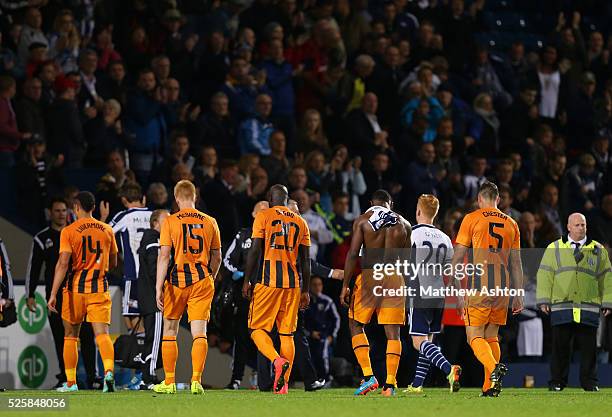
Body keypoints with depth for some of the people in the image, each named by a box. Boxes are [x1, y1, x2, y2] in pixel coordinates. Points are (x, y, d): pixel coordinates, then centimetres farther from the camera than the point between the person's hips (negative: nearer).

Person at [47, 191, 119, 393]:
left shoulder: (69, 231, -5)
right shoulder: (107, 230, 7)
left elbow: (63, 263, -14)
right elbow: (113, 263, 16)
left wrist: (53, 294, -15)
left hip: (76, 288, -2)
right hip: (99, 288, 2)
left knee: (70, 335, 13)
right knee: (102, 333, -7)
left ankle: (70, 382, 17)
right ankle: (109, 371, -33)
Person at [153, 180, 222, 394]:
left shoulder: (170, 222, -4)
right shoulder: (210, 222, 5)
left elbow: (164, 256, -10)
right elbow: (216, 258, 12)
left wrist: (158, 288, -11)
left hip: (177, 280, -2)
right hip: (201, 280, 2)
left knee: (170, 331, 11)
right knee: (199, 332, -1)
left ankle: (169, 383, 15)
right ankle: (196, 380, -13)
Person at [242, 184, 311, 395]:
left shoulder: (263, 216, 1)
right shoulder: (300, 222, 13)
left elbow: (255, 251, -6)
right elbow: (305, 260, 12)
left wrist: (247, 281, 0)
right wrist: (305, 291, 17)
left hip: (268, 281, -4)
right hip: (293, 283, 4)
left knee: (258, 329, 2)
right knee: (287, 334, 7)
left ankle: (277, 360, -24)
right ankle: (283, 384, 3)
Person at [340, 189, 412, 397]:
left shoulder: (362, 220, 1)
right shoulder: (403, 224, 9)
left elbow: (353, 254, -5)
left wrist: (345, 285, -3)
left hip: (369, 275, -2)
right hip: (395, 276, 2)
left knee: (356, 325, 11)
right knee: (393, 332, 3)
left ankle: (368, 376, -2)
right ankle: (390, 384, -4)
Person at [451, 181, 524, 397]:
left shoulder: (472, 219, 2)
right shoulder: (511, 224, 14)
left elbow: (457, 258, -2)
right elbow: (516, 264, 15)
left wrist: (457, 291, 0)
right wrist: (518, 295, 17)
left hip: (479, 287, -4)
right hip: (502, 289, 4)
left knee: (475, 336, -4)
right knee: (492, 336, 13)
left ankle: (494, 368, -30)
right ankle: (490, 387, 9)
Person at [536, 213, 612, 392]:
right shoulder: (554, 249, 11)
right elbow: (544, 275, 7)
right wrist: (543, 300, -1)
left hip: (588, 308, 1)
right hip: (561, 307, -1)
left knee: (589, 346, -1)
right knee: (560, 346, -1)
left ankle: (589, 382, 8)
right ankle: (557, 382, 6)